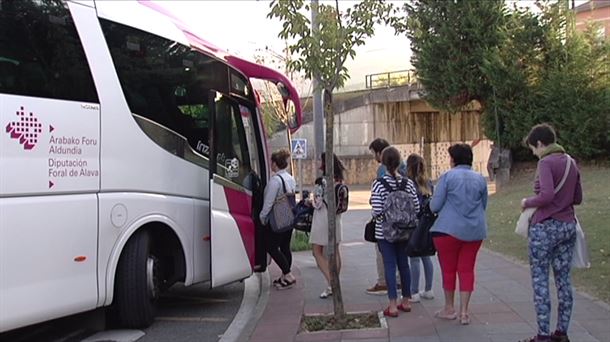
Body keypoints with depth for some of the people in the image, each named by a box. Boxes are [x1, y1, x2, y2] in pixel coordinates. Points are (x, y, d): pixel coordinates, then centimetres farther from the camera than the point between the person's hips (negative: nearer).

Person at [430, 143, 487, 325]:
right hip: (475, 231, 4)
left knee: (448, 269, 10)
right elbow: (483, 205, 16)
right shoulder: (480, 179, 6)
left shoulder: (447, 176, -7)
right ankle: (464, 312, 10)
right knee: (467, 269, 9)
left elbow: (434, 206, -7)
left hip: (449, 229, -4)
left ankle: (449, 309, 22)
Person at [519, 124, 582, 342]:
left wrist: (527, 203, -7)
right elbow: (577, 198, 17)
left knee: (540, 280, -1)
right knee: (563, 279, 11)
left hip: (545, 227, -8)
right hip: (568, 225, 8)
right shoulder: (571, 163, 12)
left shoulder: (546, 162, -12)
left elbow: (546, 195, -23)